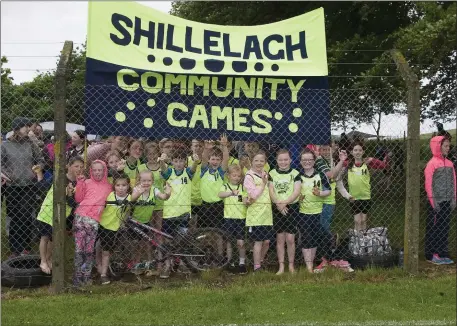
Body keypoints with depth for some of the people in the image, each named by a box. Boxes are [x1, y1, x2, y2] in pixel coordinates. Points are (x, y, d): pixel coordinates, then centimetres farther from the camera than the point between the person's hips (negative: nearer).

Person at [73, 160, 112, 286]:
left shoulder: (108, 187, 17)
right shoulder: (87, 182, 14)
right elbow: (78, 199, 11)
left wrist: (103, 205, 3)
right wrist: (80, 183, 4)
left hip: (94, 219, 1)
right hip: (80, 216, -1)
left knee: (89, 250, -3)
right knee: (79, 249, -5)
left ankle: (86, 276, 5)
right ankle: (77, 276, 0)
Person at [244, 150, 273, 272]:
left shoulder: (265, 174, 13)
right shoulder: (249, 176, -7)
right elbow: (254, 195, -16)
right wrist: (264, 184, -12)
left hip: (267, 211, 6)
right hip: (256, 212, -6)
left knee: (267, 241, 8)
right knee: (258, 241, -3)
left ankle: (260, 261, 27)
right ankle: (257, 267, 6)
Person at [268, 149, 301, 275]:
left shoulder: (295, 173, 0)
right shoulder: (272, 173, 6)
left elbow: (297, 192, -8)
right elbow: (271, 191, -1)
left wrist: (284, 203, -19)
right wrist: (278, 204, -17)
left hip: (292, 207, -2)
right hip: (277, 208, 2)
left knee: (290, 239, -1)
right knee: (280, 239, 6)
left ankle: (291, 266, 12)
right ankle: (281, 267, 12)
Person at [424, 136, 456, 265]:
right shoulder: (432, 163, -10)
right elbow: (428, 184, -11)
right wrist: (433, 201, -13)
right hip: (436, 202, -6)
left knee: (445, 228, 10)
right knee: (433, 229, 1)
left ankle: (443, 254, 18)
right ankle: (432, 255, 8)